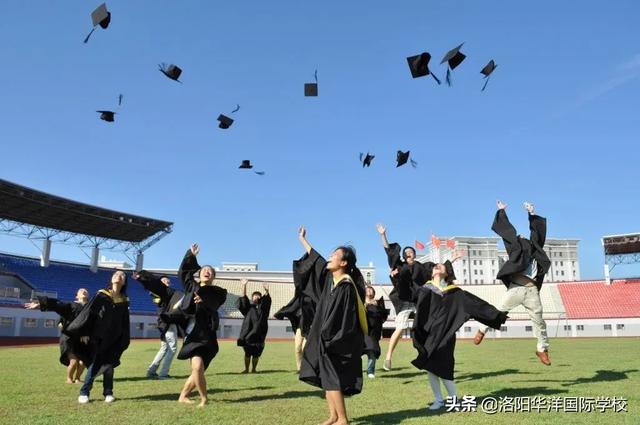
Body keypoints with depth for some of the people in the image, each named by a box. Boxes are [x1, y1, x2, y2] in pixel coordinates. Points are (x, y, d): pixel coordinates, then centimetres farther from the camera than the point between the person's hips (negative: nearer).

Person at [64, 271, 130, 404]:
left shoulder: (124, 301, 4)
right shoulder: (101, 295, -6)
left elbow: (125, 324, 8)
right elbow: (88, 313, -8)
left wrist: (123, 342, 6)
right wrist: (84, 332, -13)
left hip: (113, 340, 3)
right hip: (97, 337, -3)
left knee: (108, 366, 6)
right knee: (94, 365, -2)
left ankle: (108, 393, 19)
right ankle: (84, 393, 13)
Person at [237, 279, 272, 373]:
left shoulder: (263, 307, 14)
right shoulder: (248, 307, 13)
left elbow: (267, 300, -6)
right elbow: (244, 299, -3)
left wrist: (266, 291, -29)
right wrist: (244, 286, -18)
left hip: (259, 334, 1)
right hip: (248, 333, -1)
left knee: (256, 354, 3)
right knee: (248, 353, 1)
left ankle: (253, 369, 15)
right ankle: (246, 369, 11)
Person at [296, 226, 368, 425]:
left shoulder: (346, 286, -19)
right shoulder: (330, 278, 7)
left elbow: (343, 318, -22)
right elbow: (316, 259, 20)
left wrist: (327, 339, -21)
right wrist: (302, 239, 27)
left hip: (335, 340, -9)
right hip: (326, 338, 9)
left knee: (330, 378, -6)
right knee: (326, 378, 11)